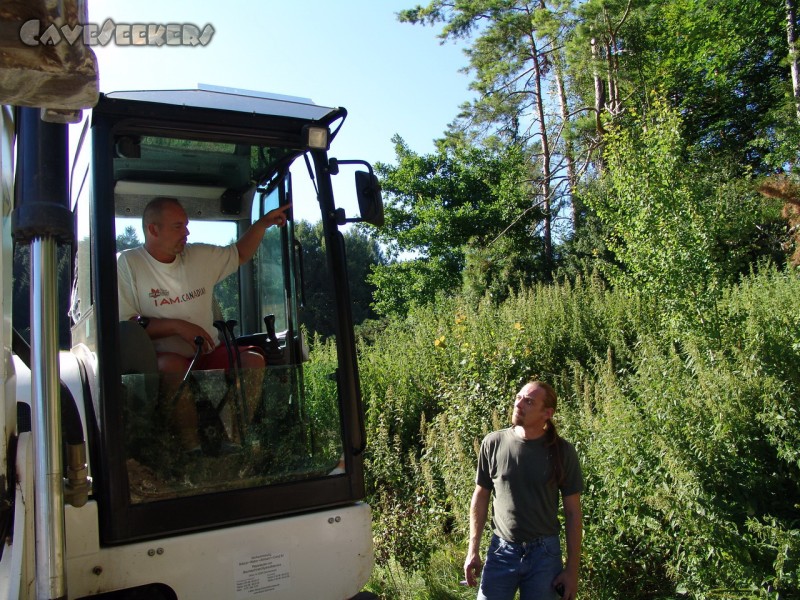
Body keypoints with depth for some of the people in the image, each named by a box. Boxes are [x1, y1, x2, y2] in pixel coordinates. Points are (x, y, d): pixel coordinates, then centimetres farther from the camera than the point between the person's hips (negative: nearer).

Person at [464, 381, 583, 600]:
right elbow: (480, 498, 4)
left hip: (544, 553, 0)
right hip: (501, 550, 1)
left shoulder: (562, 451, -7)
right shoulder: (493, 443, -5)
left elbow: (573, 513, -1)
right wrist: (473, 551, 3)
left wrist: (572, 569, -2)